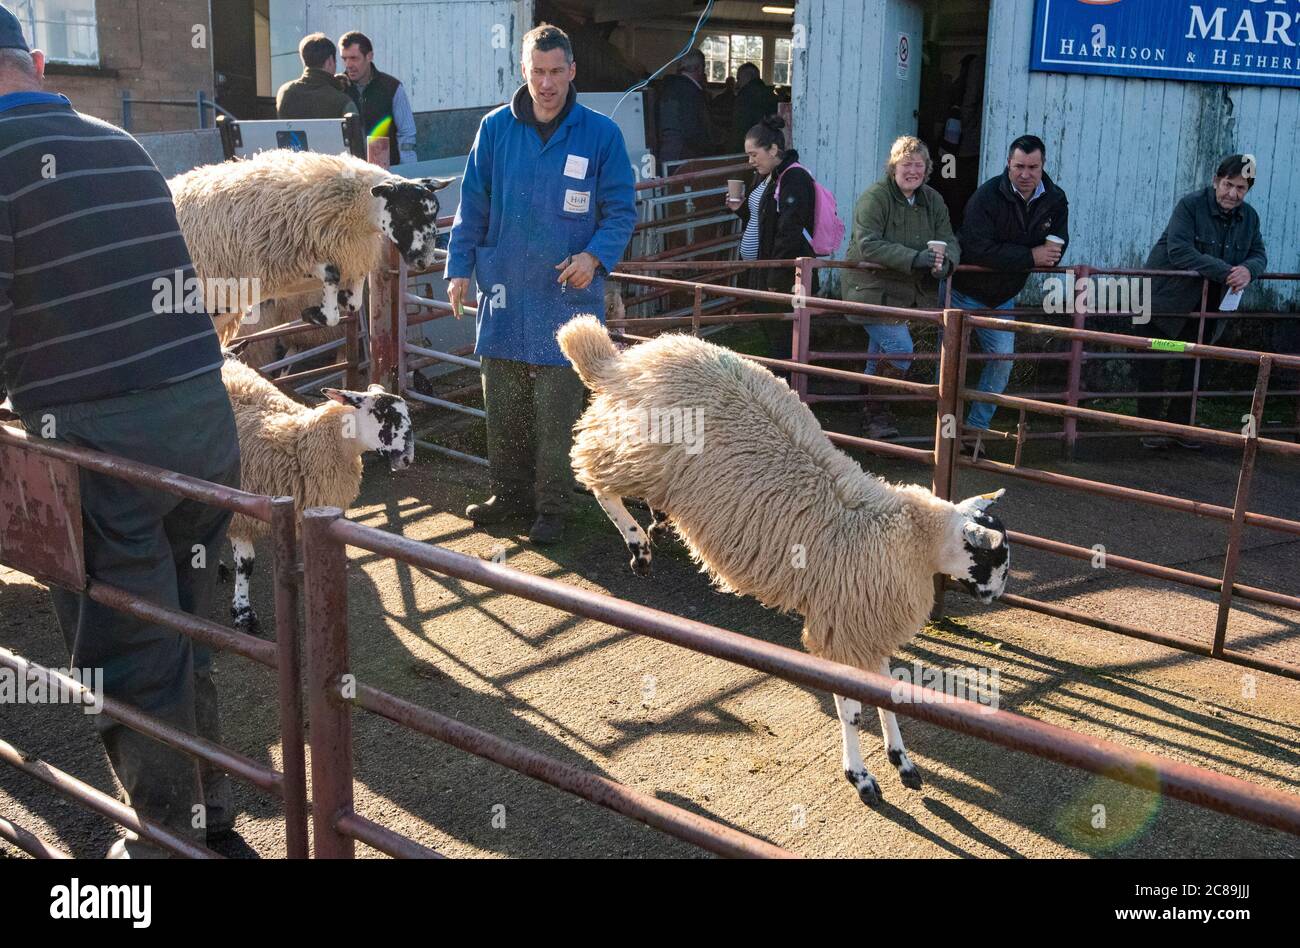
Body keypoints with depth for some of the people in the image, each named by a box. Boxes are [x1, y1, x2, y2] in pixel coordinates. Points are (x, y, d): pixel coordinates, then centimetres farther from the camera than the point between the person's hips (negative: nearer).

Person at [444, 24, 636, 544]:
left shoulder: (600, 134, -4)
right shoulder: (495, 128, 2)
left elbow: (622, 209, 0)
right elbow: (473, 205, 8)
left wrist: (596, 255, -17)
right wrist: (459, 267, 1)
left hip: (566, 295, -3)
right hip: (503, 292, 3)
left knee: (556, 412, 1)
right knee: (501, 405, 12)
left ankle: (552, 507, 17)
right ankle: (509, 493, 29)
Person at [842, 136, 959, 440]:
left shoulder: (933, 201, 6)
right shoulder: (875, 197, -16)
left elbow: (949, 242, 1)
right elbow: (868, 244, -26)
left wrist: (943, 261, -25)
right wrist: (913, 258, -34)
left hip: (907, 294, 7)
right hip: (873, 290, -7)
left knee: (881, 354, 18)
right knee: (899, 349, -18)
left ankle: (872, 414, 31)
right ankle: (877, 413, -2)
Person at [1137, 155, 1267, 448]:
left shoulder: (1249, 217, 2)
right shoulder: (1190, 205, -18)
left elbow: (1259, 255, 4)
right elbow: (1178, 250, -28)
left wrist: (1248, 270, -23)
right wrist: (1226, 272, -32)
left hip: (1205, 309, 6)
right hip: (1165, 301, -5)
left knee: (1192, 368, 11)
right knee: (1153, 365, 0)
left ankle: (1180, 425, 22)